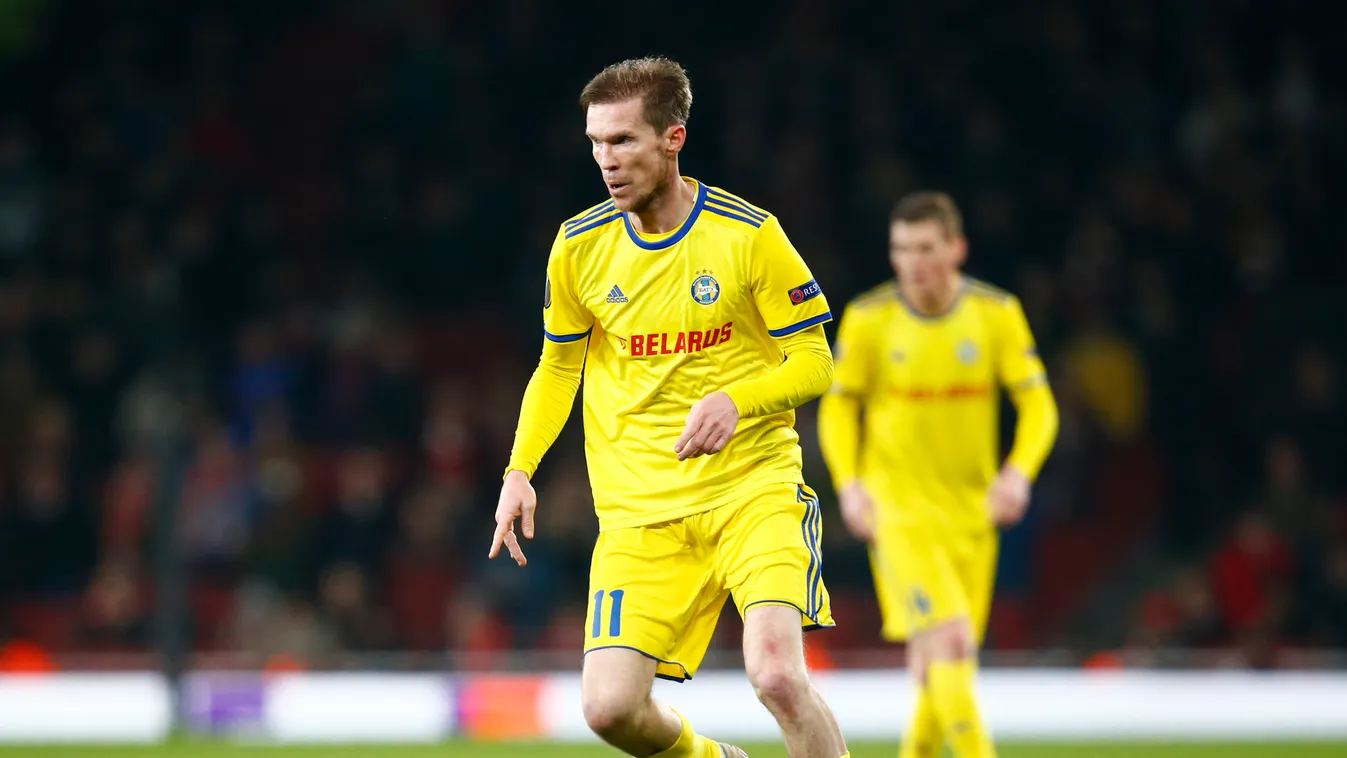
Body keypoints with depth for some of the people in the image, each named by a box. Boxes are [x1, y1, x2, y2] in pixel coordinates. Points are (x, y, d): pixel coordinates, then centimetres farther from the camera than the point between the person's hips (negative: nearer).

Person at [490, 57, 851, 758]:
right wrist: (519, 471, 3)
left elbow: (815, 363, -1)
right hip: (639, 508, 3)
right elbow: (557, 369, 17)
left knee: (776, 673, -26)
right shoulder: (579, 245, 3)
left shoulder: (749, 234, -7)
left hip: (753, 488, -3)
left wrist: (736, 400, -20)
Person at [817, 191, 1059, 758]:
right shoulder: (867, 319, -7)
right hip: (898, 505, -3)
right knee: (949, 642, -20)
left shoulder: (997, 313, -3)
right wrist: (848, 482, -11)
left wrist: (1019, 471, -17)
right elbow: (838, 406, 4)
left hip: (971, 512, 3)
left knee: (938, 666, 10)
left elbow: (1037, 403, 1)